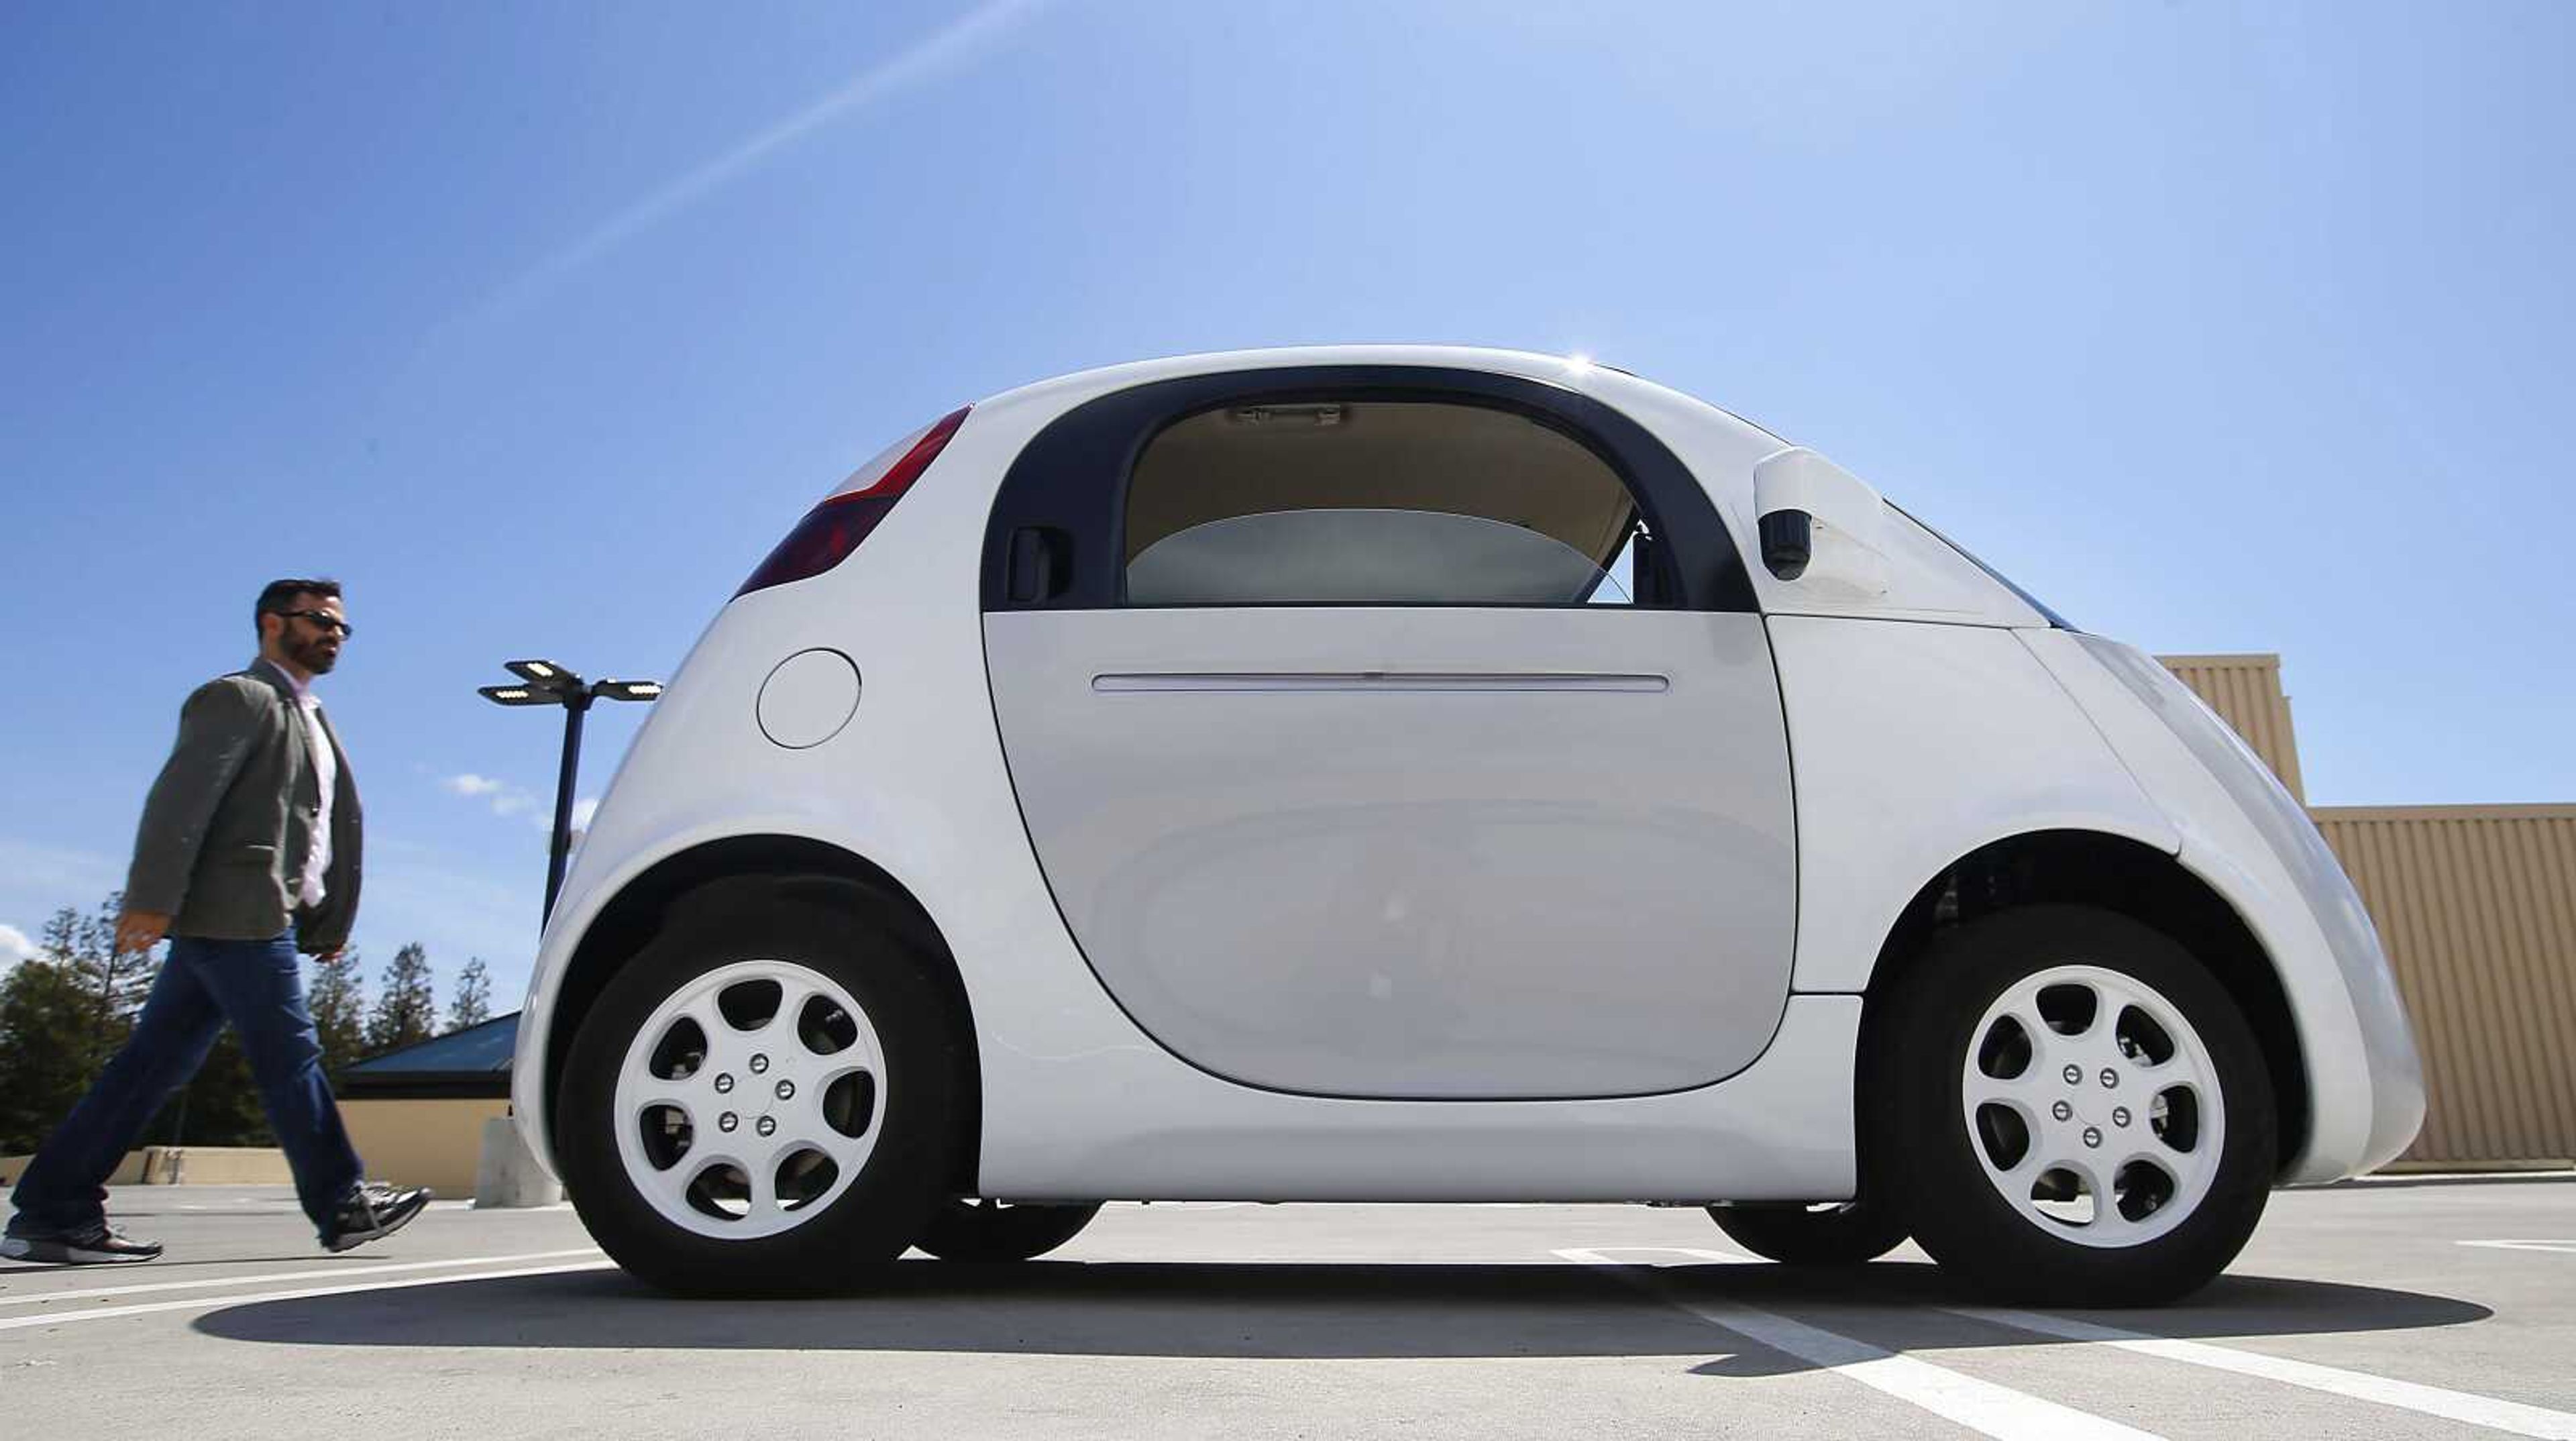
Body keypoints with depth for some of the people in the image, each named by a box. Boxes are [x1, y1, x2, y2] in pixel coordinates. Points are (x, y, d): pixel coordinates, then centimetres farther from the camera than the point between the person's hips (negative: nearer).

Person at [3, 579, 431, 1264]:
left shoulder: (309, 718, 26)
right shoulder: (238, 697, -3)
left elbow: (338, 825, 24)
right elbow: (182, 796, -15)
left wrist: (330, 922, 20)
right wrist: (153, 897, -24)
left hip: (229, 923, 9)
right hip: (237, 915, -9)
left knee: (154, 1064, 8)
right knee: (289, 1058, -5)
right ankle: (343, 1206, 1)